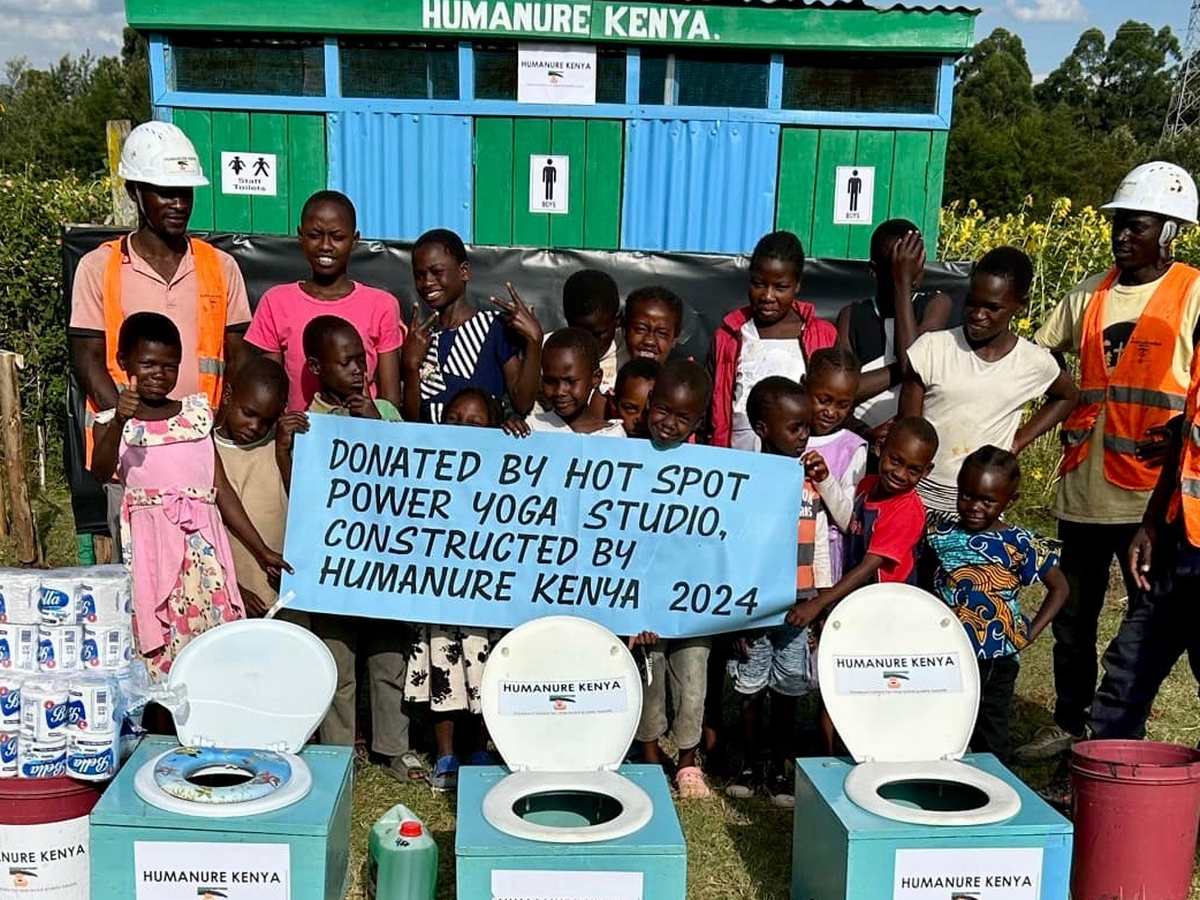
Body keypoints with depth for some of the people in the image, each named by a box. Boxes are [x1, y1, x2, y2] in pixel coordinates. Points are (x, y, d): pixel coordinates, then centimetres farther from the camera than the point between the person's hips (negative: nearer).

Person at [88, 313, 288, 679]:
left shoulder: (197, 414, 14)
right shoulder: (113, 422, 6)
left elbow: (222, 489, 14)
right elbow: (100, 474, -15)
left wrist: (260, 549, 11)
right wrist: (119, 423, -30)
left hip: (202, 546, 3)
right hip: (150, 548, -2)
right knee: (155, 652, -7)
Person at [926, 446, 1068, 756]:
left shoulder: (1020, 545, -8)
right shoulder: (941, 535, 0)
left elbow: (1059, 587, 0)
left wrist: (1029, 634, -6)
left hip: (995, 660, -3)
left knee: (989, 737, 10)